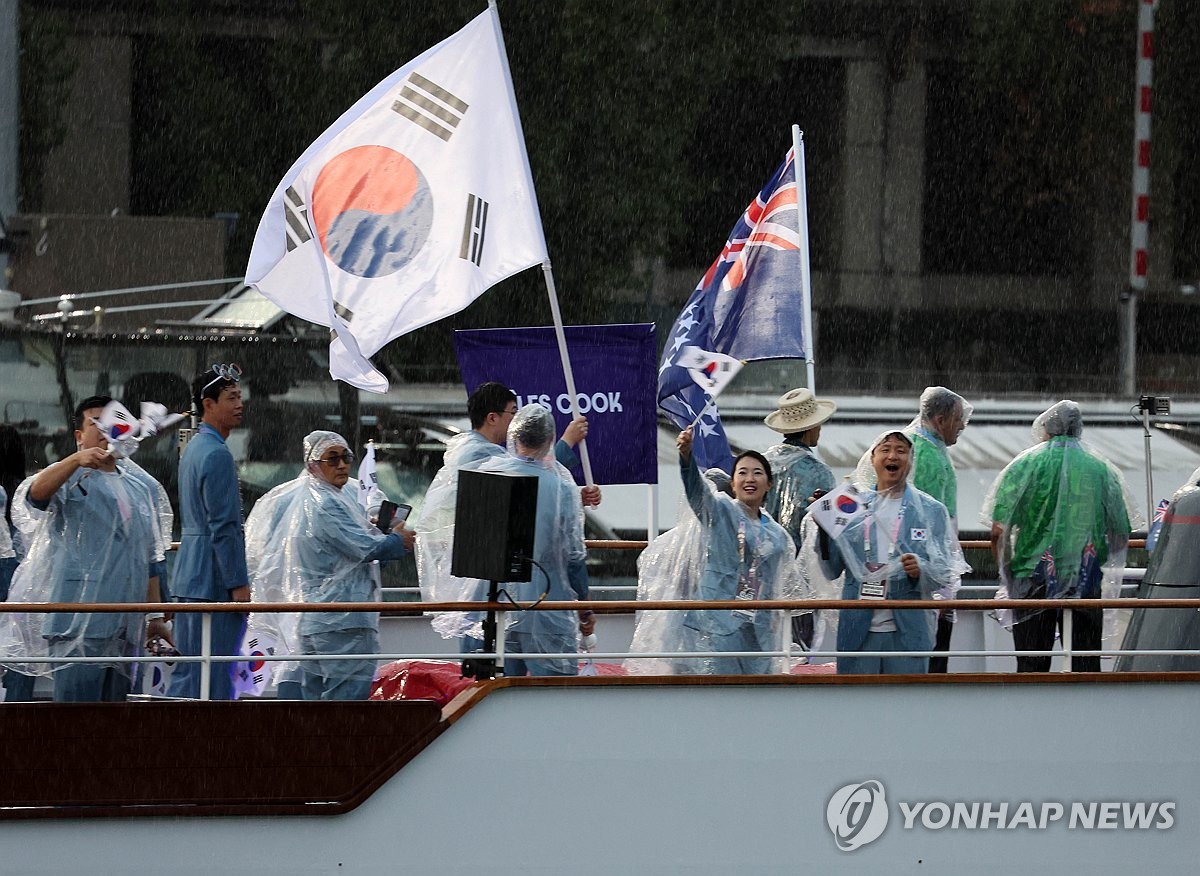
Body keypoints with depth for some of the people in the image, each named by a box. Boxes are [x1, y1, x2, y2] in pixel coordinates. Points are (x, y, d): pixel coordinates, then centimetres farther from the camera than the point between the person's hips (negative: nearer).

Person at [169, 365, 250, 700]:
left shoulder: (193, 449, 18)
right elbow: (224, 527, -19)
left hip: (190, 573, 10)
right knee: (213, 672, -9)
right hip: (212, 577, -10)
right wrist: (238, 583, -17)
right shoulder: (217, 454, -15)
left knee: (188, 669, 11)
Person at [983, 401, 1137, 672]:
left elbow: (999, 531, -6)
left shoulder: (1024, 465, -1)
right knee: (1086, 666, 4)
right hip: (1086, 584, 1)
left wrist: (1007, 574, 8)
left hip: (1033, 579, -1)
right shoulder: (1102, 469, 5)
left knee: (1032, 665, 3)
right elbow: (1121, 537, 7)